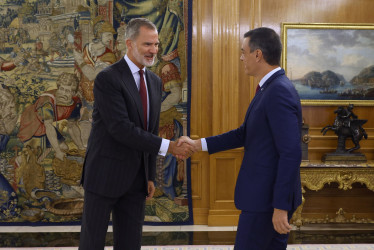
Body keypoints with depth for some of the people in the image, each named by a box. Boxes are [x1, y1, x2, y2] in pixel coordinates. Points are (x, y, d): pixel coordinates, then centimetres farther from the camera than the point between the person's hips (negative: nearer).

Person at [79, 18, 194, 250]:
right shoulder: (108, 79, -14)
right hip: (105, 174, -6)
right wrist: (169, 146, -24)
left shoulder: (155, 82, 9)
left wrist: (151, 176, 13)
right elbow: (121, 129, -23)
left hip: (136, 178, 6)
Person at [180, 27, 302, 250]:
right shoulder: (271, 88, 11)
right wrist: (198, 144, 11)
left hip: (268, 197, -10)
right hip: (266, 192, 10)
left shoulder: (280, 92, -21)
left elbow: (291, 154, -25)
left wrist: (281, 207, -24)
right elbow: (244, 134, 16)